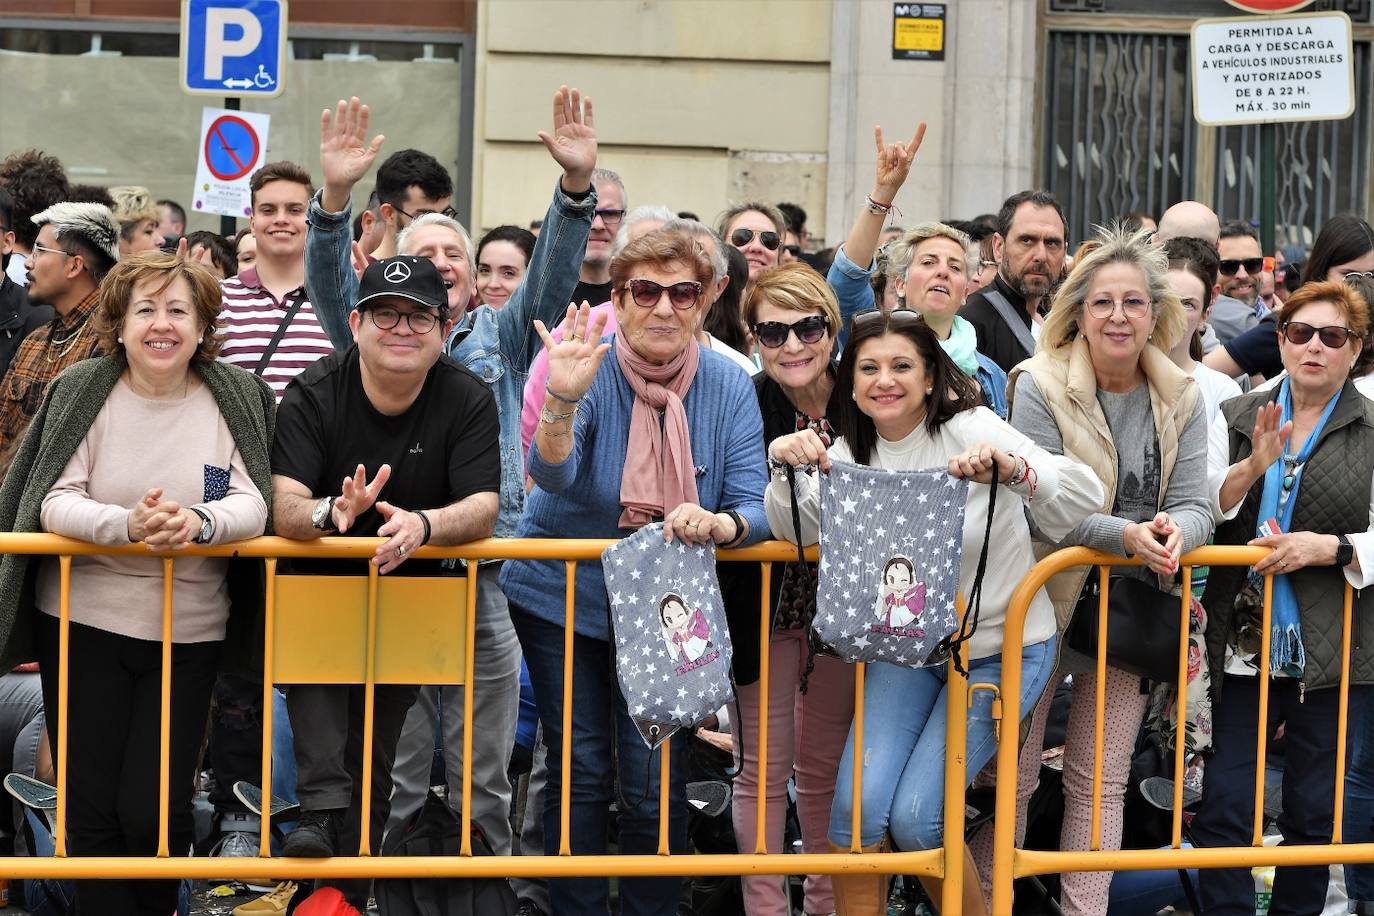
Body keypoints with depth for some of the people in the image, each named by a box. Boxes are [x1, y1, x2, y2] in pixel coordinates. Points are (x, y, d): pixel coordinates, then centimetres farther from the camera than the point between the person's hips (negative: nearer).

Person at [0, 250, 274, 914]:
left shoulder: (236, 399, -1)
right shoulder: (81, 392, -2)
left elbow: (254, 505, -10)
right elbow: (55, 503, -10)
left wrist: (198, 522, -32)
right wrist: (127, 524, -29)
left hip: (189, 630, 0)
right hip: (85, 622, 0)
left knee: (154, 810, -2)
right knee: (91, 807, 2)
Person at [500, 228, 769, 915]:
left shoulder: (728, 387, -8)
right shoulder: (589, 368, -14)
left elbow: (755, 507, -14)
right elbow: (552, 474, -30)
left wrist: (719, 524, -37)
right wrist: (563, 402, -48)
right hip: (560, 595, -1)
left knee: (655, 783, -2)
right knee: (580, 773, 1)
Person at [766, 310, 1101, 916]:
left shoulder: (971, 429, -15)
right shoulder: (852, 452, 1)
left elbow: (1083, 500, -27)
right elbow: (798, 530, -15)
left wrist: (1012, 469, -46)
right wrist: (785, 466, -34)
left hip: (1000, 648, -4)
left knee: (915, 817, -13)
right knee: (858, 804, -13)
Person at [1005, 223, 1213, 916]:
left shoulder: (1181, 399, 2)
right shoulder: (1041, 387, -11)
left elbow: (1194, 505, -1)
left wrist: (1175, 532, -25)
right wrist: (1125, 534, -30)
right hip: (1041, 600, -4)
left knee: (1100, 781, 11)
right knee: (1012, 775, 1)